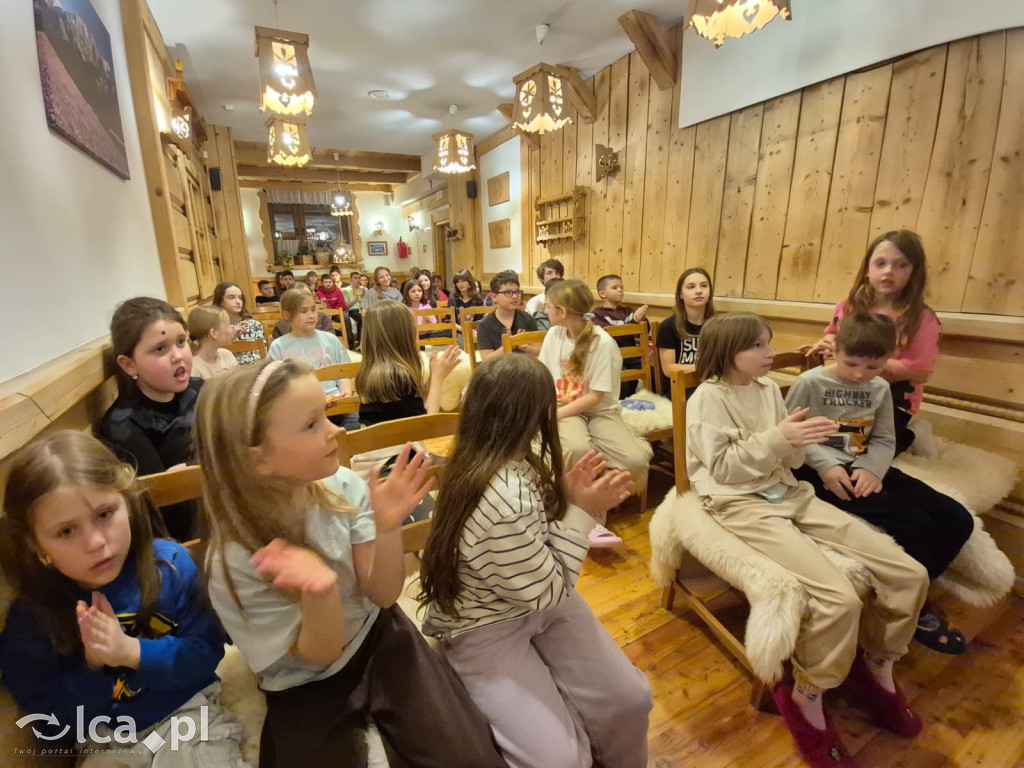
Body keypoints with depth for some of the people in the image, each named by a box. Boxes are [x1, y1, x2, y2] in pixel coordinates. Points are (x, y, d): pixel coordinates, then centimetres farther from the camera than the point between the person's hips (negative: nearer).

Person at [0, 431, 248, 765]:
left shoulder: (170, 564, -15)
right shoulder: (29, 620, -12)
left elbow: (207, 653, -10)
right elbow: (51, 726, -5)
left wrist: (132, 652, -24)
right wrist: (90, 665, -23)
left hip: (188, 713, -1)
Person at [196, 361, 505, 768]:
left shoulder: (343, 487, -17)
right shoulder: (235, 560, -24)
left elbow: (383, 595, -12)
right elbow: (320, 654, -17)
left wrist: (388, 529, -32)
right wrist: (319, 590, -39)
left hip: (377, 639, 2)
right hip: (308, 685, -1)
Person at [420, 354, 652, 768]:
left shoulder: (511, 464, -8)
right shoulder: (503, 500, -35)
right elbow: (546, 592, -20)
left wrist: (567, 496, -9)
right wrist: (582, 512, -18)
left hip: (540, 599, 8)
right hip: (485, 632, -7)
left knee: (630, 698, 4)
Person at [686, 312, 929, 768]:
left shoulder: (768, 388, 10)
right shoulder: (709, 398, -11)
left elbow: (788, 462, 13)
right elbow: (723, 468, -16)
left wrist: (798, 443, -9)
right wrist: (776, 437, -21)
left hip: (788, 494, 8)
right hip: (741, 505, -7)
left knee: (909, 574, 0)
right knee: (839, 598, -24)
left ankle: (876, 666, 25)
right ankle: (804, 697, 4)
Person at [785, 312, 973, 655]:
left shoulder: (880, 389, 11)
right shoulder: (810, 383, -11)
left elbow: (884, 441, 9)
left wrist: (869, 469, -13)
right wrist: (827, 465, -23)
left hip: (865, 469, 8)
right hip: (821, 472, -8)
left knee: (957, 520, 1)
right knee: (915, 526, -20)